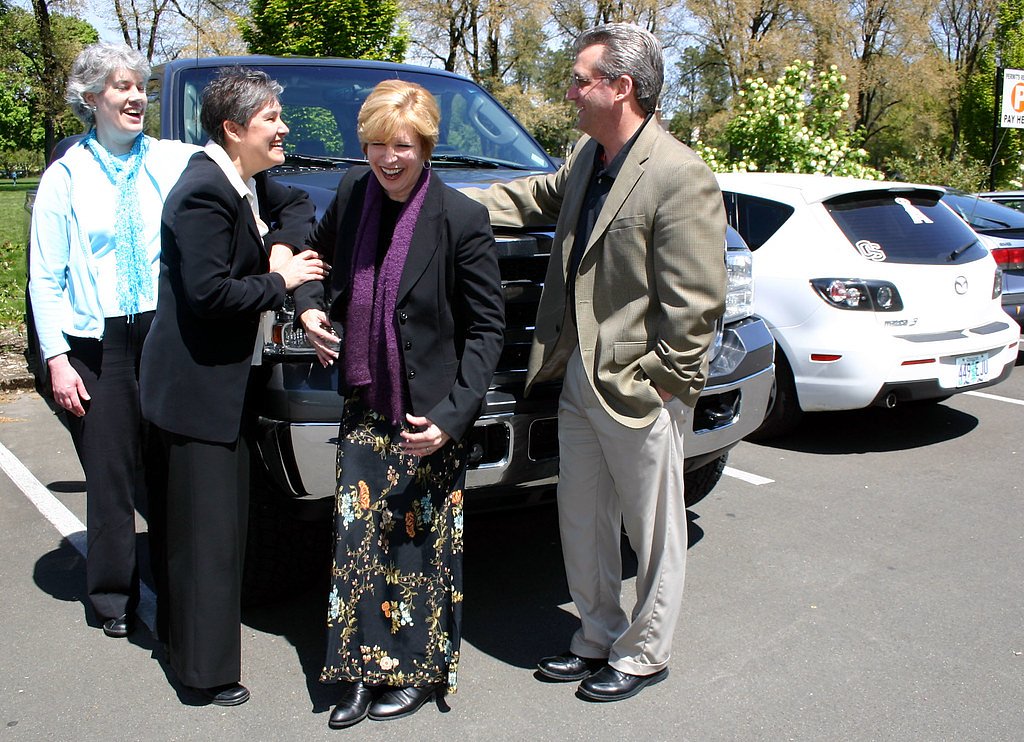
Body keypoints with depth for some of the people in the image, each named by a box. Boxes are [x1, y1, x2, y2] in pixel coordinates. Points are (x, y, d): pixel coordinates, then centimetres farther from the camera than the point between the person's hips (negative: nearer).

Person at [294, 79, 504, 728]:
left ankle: (422, 671, 28)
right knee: (357, 543, 8)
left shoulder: (462, 219, -16)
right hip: (365, 411, 5)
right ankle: (368, 669, 25)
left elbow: (487, 326, -12)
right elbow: (321, 254, 20)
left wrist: (453, 415, -20)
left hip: (429, 418, -4)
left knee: (424, 546, 9)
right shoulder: (353, 193, -1)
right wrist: (309, 306, 0)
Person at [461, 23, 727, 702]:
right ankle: (597, 638, 38)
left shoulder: (680, 177, -19)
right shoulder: (588, 157, 8)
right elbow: (537, 198, 24)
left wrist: (654, 382, -16)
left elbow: (694, 304, -19)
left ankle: (643, 654, 30)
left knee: (653, 532, 11)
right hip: (579, 378, 9)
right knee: (582, 523, 20)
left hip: (640, 390, -9)